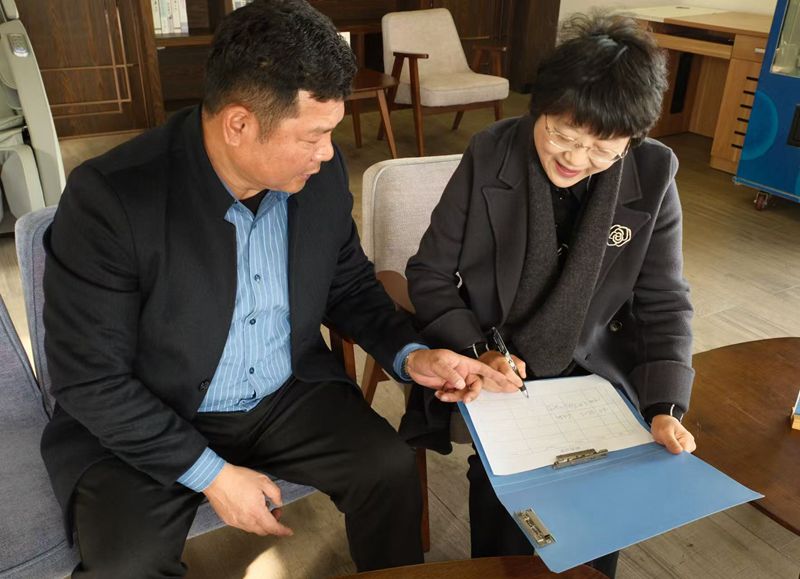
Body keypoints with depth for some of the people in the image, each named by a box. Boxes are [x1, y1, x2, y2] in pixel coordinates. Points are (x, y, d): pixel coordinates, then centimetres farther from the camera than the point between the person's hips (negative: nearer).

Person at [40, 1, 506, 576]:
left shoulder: (322, 173, -10)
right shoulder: (110, 197, -24)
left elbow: (349, 286, 7)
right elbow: (89, 380, -18)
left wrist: (410, 355, -10)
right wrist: (210, 473, -19)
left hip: (290, 395, 4)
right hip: (147, 424, -3)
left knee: (392, 469, -14)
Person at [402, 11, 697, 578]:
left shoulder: (653, 175, -9)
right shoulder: (490, 155, -12)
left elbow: (665, 304, -2)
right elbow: (429, 275, -6)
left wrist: (664, 410, -14)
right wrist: (477, 350, -19)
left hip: (590, 368, 2)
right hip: (488, 365, -1)